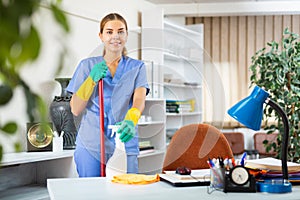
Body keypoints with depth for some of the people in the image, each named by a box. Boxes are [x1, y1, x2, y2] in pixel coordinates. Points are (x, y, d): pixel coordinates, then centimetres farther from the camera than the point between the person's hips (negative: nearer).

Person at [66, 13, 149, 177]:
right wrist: (92, 79, -11)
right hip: (90, 145, 0)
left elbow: (139, 100, -11)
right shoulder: (87, 65, 7)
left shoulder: (137, 67, 8)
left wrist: (131, 121, -33)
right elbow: (75, 110, 3)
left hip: (124, 146, 0)